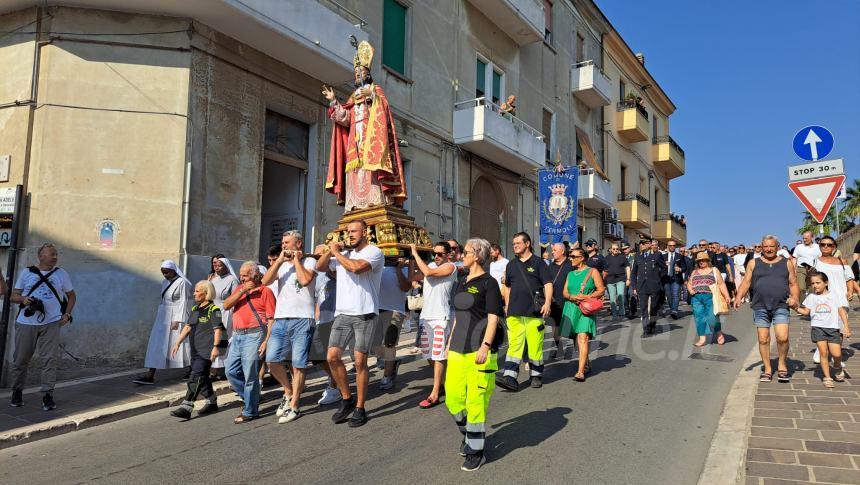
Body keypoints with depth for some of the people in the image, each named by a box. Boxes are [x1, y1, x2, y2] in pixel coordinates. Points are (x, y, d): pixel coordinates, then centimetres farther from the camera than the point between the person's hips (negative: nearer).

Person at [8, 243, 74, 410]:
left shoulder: (61, 274, 8)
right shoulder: (26, 273, 8)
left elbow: (72, 296, 15)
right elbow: (13, 296, 10)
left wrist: (67, 314, 1)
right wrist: (23, 299, -13)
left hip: (51, 324, -1)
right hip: (26, 323, 1)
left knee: (49, 360, -7)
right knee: (20, 359, 8)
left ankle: (47, 395, -2)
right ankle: (17, 392, 25)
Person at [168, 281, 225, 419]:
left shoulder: (213, 309, -10)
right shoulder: (195, 309, 16)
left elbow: (218, 329, -17)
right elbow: (187, 327, 19)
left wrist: (215, 347, -26)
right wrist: (177, 343, 16)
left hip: (206, 350, -9)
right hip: (196, 350, 9)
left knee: (197, 376, -12)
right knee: (202, 376, 15)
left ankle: (186, 407, -14)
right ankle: (212, 402, 28)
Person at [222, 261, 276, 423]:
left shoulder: (265, 291, -6)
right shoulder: (239, 289, 15)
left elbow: (271, 318, -10)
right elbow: (226, 305, 0)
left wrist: (266, 341, -17)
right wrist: (242, 290, -10)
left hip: (254, 335, -7)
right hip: (237, 336, 7)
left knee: (250, 375, -3)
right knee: (231, 372, 11)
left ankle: (250, 411, 8)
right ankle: (250, 397, 29)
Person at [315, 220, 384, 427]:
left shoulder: (374, 252, -4)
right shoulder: (344, 253, 17)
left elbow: (356, 267, -23)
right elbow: (319, 267, 21)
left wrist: (336, 253, -9)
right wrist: (330, 251, 5)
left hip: (364, 314, -6)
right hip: (342, 313, 6)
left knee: (360, 361, -1)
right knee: (332, 357, -1)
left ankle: (359, 408, 10)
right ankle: (347, 399, 17)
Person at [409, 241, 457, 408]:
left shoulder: (450, 267, -7)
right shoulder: (430, 264, 14)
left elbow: (428, 273, -19)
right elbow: (413, 277, 10)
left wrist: (416, 253, -11)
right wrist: (412, 258, 3)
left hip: (441, 317, -7)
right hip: (425, 315, 7)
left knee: (438, 355, -6)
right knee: (429, 355, 15)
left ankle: (434, 394, -4)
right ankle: (440, 382, 33)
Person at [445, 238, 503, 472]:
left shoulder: (488, 283, -6)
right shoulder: (464, 283, 16)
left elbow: (493, 319, -11)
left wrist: (485, 346, -20)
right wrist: (450, 343, 20)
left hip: (478, 351, -7)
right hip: (458, 349, 7)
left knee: (476, 400, -3)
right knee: (453, 398, 7)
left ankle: (475, 450, 11)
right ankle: (468, 434, 31)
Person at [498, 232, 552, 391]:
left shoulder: (538, 262, 2)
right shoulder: (511, 265, 16)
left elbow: (548, 284, -3)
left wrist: (547, 302, -16)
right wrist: (507, 306, 18)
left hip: (534, 312, -3)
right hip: (514, 313, 3)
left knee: (535, 345, 3)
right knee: (514, 344, -3)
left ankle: (536, 375, 18)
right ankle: (510, 378, -7)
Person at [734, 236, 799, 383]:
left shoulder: (787, 263, 12)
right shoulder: (754, 263, 11)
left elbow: (793, 284, 11)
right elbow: (746, 283, 7)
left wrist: (794, 297, -8)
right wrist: (739, 297, -9)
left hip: (781, 306, -1)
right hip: (760, 307, 1)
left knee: (782, 338, -14)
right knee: (763, 339, 3)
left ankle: (782, 365, 9)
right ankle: (767, 369, 15)